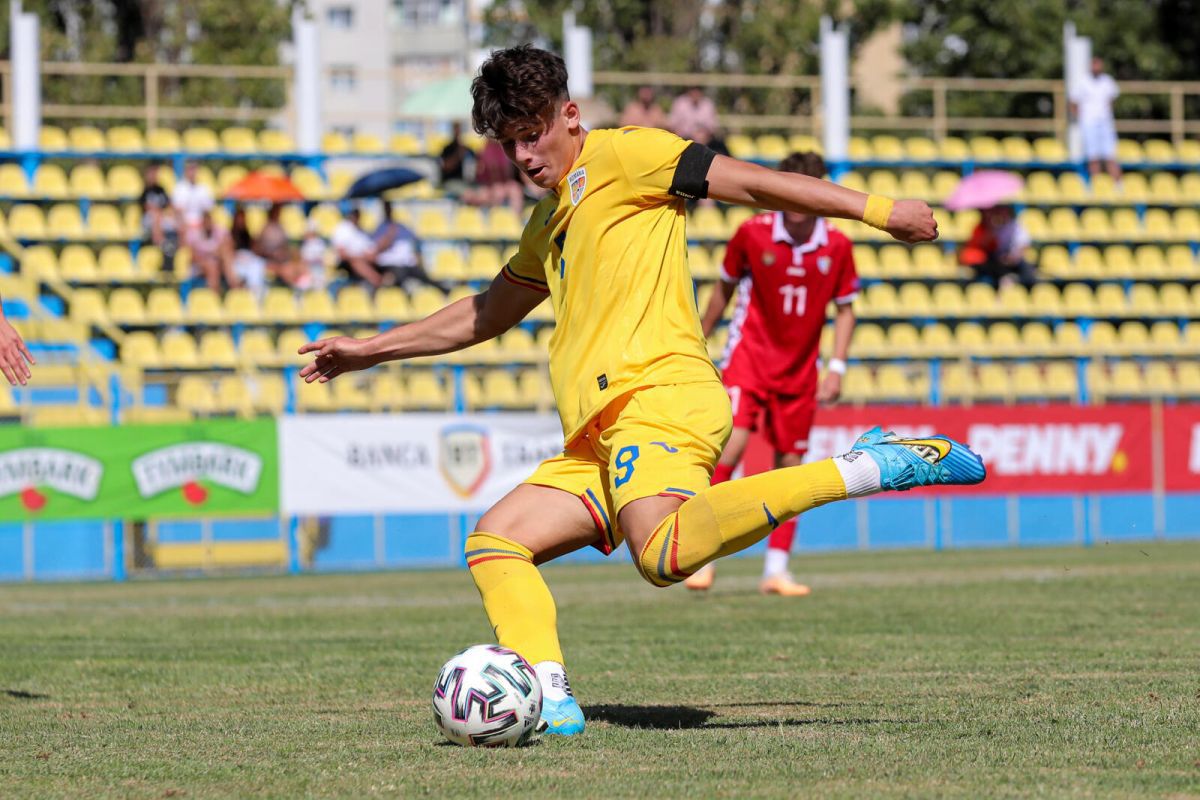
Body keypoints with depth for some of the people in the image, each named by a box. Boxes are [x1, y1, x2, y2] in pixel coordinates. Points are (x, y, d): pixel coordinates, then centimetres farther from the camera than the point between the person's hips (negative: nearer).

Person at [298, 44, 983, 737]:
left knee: (664, 554, -36)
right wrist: (368, 351, 47)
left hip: (658, 397, -10)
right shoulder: (551, 219, 31)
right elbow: (486, 315, 45)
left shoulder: (619, 156, 4)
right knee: (494, 542, 3)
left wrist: (874, 208, -10)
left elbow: (747, 182, -3)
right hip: (600, 444, 10)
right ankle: (550, 698, -14)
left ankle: (859, 470, -30)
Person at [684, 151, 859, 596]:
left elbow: (845, 309, 7)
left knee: (790, 464, 4)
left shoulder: (836, 246, -4)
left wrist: (837, 368, -2)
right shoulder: (753, 233, -8)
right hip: (749, 355, -3)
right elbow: (725, 287, 7)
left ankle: (776, 569, 13)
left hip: (799, 369, 3)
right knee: (733, 441, -21)